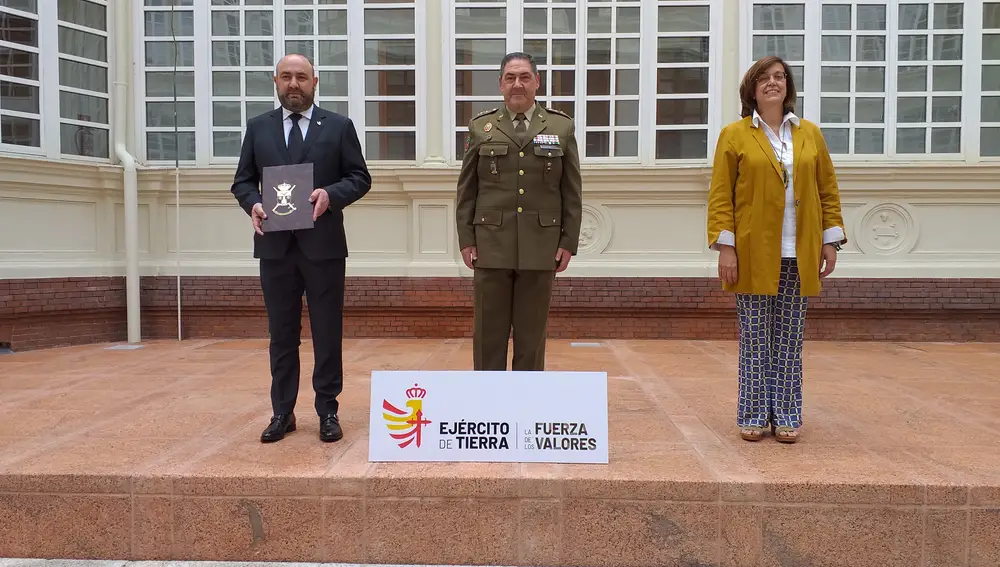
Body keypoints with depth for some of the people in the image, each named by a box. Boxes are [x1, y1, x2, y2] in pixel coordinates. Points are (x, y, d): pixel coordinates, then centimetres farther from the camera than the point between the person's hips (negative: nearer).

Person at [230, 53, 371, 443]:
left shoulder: (339, 126, 4)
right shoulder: (258, 127, 11)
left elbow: (360, 177, 2)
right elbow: (243, 180, 11)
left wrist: (331, 194, -17)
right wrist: (253, 204, -11)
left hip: (324, 245, -2)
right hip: (275, 245, 2)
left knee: (327, 333, 4)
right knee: (281, 334, 9)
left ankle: (328, 412, 15)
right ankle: (282, 413, 19)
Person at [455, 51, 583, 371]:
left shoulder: (562, 127, 7)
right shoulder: (480, 127, 7)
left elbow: (572, 192, 5)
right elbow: (466, 190, 6)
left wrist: (569, 242, -1)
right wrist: (466, 239, 0)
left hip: (541, 246, 0)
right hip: (491, 246, 0)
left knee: (532, 334, 7)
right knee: (489, 333, 5)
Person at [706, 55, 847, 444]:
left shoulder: (810, 134, 11)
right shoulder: (734, 135, 2)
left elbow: (828, 190, 12)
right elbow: (720, 196, -3)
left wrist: (831, 240, 6)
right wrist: (725, 246, -9)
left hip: (798, 256, 3)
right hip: (753, 254, -2)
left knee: (789, 340, 7)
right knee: (754, 339, 3)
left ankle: (786, 416, 17)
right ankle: (753, 415, 14)